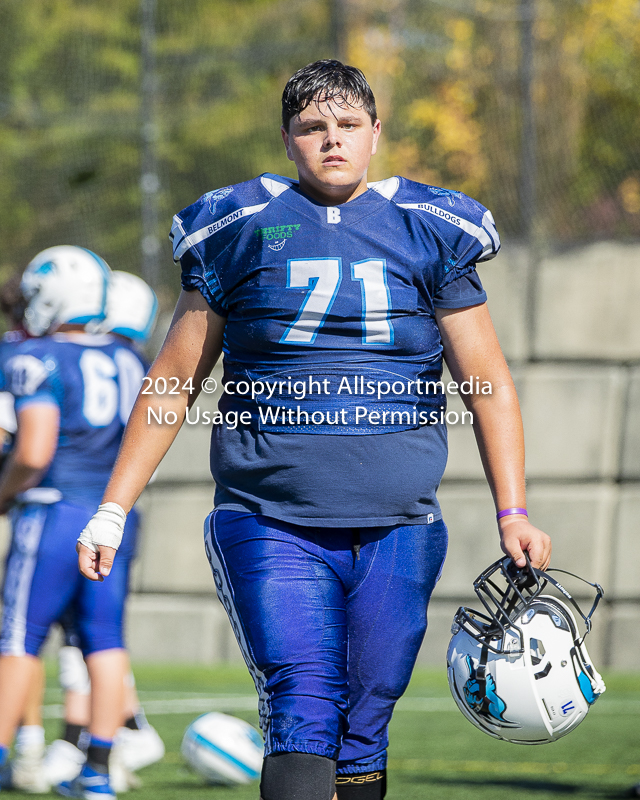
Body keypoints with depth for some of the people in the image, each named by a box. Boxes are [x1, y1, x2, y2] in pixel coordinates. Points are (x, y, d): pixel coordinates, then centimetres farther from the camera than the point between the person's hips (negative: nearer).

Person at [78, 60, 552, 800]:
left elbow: (489, 384, 9)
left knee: (361, 731, 3)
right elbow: (174, 379, 12)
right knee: (302, 709, -17)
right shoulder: (242, 229, 6)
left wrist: (513, 513, -1)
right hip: (269, 525, -1)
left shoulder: (428, 234, 7)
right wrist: (112, 511, 9)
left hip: (396, 530, 1)